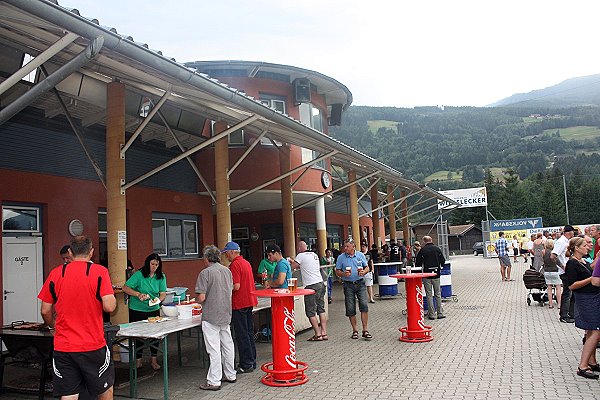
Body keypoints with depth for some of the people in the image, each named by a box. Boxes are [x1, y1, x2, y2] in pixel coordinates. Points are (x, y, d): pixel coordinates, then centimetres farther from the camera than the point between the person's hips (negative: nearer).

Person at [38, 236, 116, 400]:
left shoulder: (55, 273, 1)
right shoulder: (99, 271, -8)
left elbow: (45, 311, 6)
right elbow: (109, 306, -16)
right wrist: (112, 297, 7)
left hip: (63, 346, 2)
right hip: (94, 346, -2)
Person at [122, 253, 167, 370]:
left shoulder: (161, 276, 0)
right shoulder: (139, 274, -11)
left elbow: (163, 293, -1)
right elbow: (125, 288, -14)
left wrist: (158, 300, -22)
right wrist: (138, 294, -26)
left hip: (154, 309, 3)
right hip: (137, 309, -3)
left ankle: (153, 360, 18)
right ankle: (138, 360, 20)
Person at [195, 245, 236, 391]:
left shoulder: (205, 273, -14)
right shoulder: (227, 270, 6)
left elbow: (201, 298, -17)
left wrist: (199, 301, 4)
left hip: (211, 317, -7)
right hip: (226, 314, 7)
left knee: (214, 349, -2)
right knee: (228, 346, 16)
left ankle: (214, 381, 5)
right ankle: (230, 375, 27)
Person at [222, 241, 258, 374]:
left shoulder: (235, 265, -15)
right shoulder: (246, 263, 14)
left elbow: (236, 286, -21)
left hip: (239, 304, -9)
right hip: (249, 301, 9)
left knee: (242, 335, -2)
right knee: (249, 332, 15)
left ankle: (246, 365, 3)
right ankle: (251, 361, 22)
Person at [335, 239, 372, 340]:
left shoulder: (360, 255, 4)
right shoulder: (341, 257, 1)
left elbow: (367, 267, 9)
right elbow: (337, 271, 4)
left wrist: (363, 272, -12)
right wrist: (343, 274, -16)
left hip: (360, 283, 0)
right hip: (348, 285, 0)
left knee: (364, 305, -10)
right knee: (350, 309, 2)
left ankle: (365, 330, -3)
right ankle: (355, 331, 16)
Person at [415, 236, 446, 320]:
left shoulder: (423, 250, -7)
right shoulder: (437, 249, 1)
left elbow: (417, 264, -5)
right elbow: (443, 261, 3)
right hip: (436, 274, 2)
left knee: (429, 295, 4)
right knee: (438, 294, 11)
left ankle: (431, 314, 5)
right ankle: (440, 313, 11)